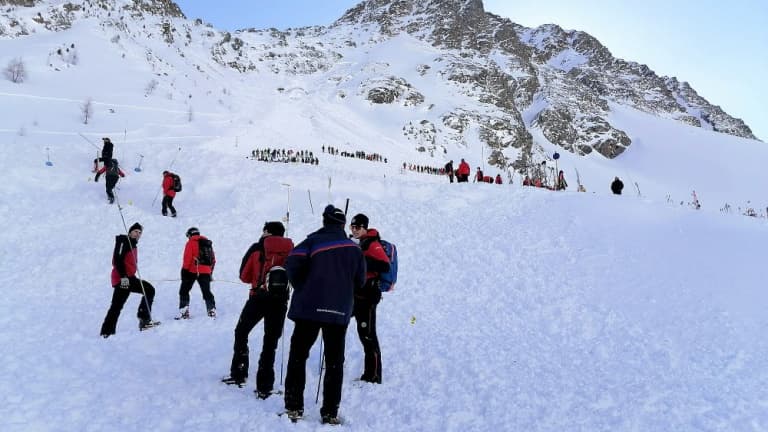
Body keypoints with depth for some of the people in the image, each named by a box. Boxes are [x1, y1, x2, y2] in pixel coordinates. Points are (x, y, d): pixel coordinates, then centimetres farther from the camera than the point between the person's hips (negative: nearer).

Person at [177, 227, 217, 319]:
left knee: (184, 291, 6)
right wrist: (210, 272, 25)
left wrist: (184, 269, -6)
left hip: (192, 271, -5)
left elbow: (187, 258, -10)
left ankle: (184, 311, -2)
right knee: (207, 292, 13)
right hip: (206, 272, 5)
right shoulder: (208, 243, 17)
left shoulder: (191, 242, 0)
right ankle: (212, 310, 4)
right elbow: (213, 260, 19)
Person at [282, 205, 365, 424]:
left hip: (310, 307, -3)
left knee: (298, 356, 8)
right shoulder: (354, 248, 9)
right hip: (341, 311, 3)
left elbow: (293, 263, -14)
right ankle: (330, 412, 10)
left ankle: (294, 407, 8)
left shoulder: (314, 240, -2)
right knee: (335, 361, 10)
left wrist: (302, 288, 2)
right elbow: (359, 281, 11)